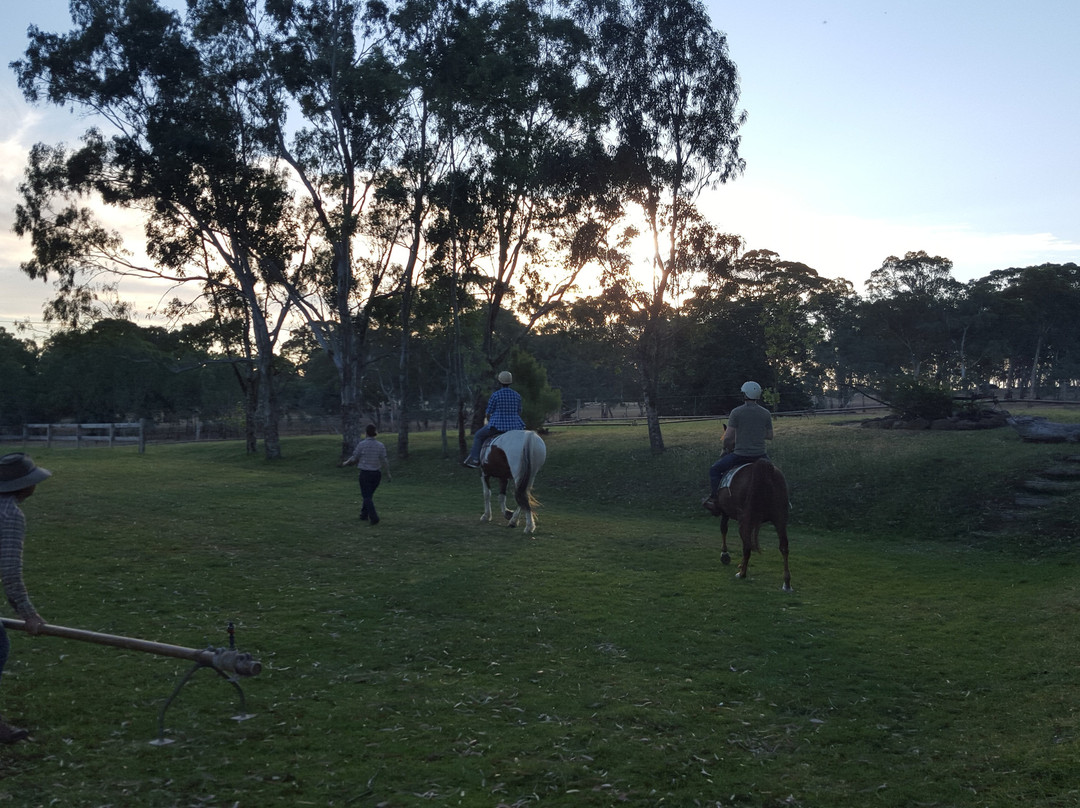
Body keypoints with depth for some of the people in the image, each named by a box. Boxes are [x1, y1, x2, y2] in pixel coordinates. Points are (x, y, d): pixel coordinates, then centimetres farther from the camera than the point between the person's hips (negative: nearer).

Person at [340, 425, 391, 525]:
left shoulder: (361, 444, -11)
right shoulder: (380, 446, -3)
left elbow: (353, 459, -4)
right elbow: (385, 461, -7)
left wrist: (345, 463, 14)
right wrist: (388, 474, -2)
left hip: (365, 473, -4)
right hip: (377, 473, 4)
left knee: (367, 497, 0)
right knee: (369, 494, 22)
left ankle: (374, 517, -14)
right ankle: (364, 514, 33)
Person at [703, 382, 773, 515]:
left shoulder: (736, 412, -9)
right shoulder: (766, 413, 2)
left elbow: (728, 436, -10)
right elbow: (770, 436, 9)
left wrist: (725, 449, 9)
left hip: (740, 454, -4)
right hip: (760, 455, 4)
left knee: (714, 470, 14)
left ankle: (714, 499, 6)